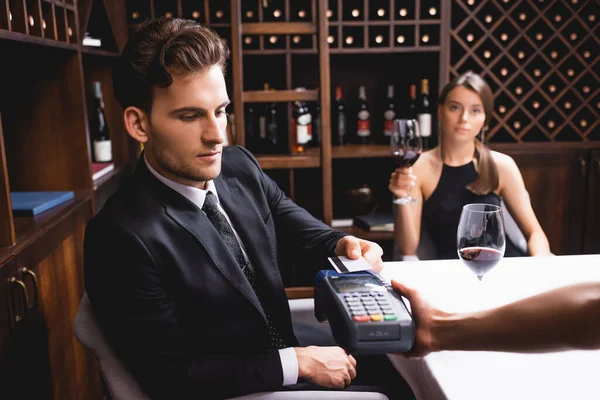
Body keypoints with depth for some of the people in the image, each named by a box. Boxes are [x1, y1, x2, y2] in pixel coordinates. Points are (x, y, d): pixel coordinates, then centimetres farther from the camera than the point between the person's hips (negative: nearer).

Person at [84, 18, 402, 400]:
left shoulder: (239, 165, -8)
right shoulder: (123, 237, -27)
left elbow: (290, 222, 11)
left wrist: (341, 244, -11)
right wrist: (298, 363, -21)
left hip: (284, 351, 6)